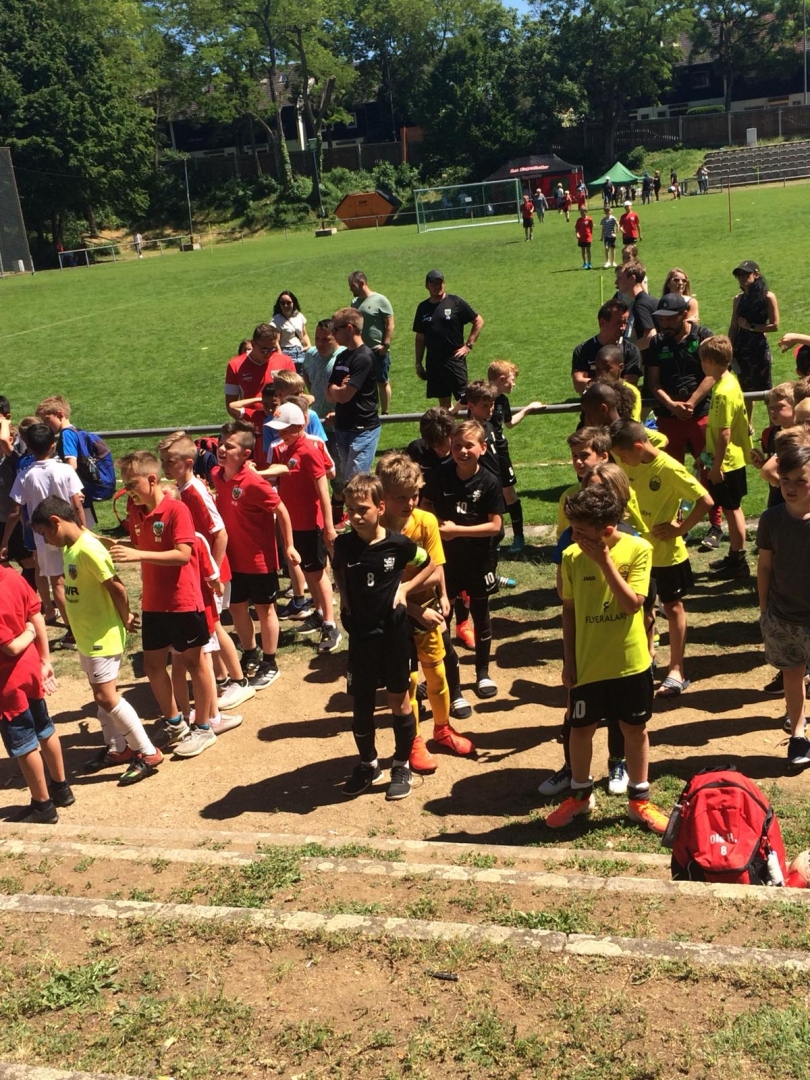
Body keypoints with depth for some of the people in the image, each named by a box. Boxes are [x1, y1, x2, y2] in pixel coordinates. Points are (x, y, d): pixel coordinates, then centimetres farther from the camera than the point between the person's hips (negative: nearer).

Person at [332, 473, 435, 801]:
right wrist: (345, 595, 2)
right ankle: (368, 764, 30)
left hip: (394, 632, -2)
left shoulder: (398, 543, -13)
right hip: (360, 633, 2)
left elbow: (428, 564, 4)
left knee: (398, 700, 9)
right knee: (361, 701, 11)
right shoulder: (344, 544, -6)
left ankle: (401, 767, 25)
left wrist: (405, 588, -7)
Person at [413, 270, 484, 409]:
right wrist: (418, 363, 11)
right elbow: (420, 338, 14)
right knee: (443, 402, 10)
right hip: (433, 361, 4)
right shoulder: (423, 308, 8)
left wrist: (469, 345, -5)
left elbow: (479, 321, 0)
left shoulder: (455, 302, -3)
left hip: (454, 359, -4)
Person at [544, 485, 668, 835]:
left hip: (630, 662, -1)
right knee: (581, 728, 12)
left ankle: (639, 800, 31)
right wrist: (568, 659, 2)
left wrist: (605, 562, -25)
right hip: (587, 663, 2)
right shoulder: (572, 557, -7)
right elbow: (569, 610, 2)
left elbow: (632, 604, -20)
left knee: (635, 728, 12)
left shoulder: (638, 550, -13)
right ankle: (580, 795, 34)